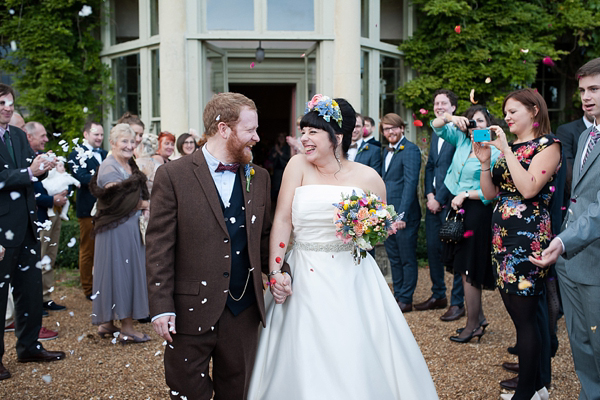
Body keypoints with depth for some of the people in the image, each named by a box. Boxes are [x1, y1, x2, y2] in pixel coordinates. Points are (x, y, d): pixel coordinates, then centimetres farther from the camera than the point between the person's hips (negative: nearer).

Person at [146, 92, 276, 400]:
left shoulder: (259, 178, 8)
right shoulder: (173, 175, -7)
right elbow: (159, 246, -8)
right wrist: (161, 306, -12)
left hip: (244, 313, 4)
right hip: (191, 312, -4)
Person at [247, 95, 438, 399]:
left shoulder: (367, 177, 1)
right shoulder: (299, 165, 1)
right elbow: (282, 219, -4)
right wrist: (275, 271, -12)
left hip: (352, 279, 0)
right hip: (304, 279, 0)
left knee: (356, 358, 3)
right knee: (304, 360, 4)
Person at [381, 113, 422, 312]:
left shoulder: (410, 150, -11)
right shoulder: (386, 151, 16)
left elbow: (410, 183, -18)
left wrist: (402, 214, -22)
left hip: (404, 214, -8)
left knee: (407, 259, 3)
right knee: (394, 258, 15)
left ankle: (406, 300, 11)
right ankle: (397, 296, 25)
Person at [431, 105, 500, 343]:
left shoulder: (493, 153, -9)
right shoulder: (462, 140, 8)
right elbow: (436, 126, 8)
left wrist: (466, 194, -12)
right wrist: (450, 118, -11)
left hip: (477, 213, -7)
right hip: (457, 209, 7)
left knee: (469, 269, -1)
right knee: (465, 267, 13)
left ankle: (473, 324, 11)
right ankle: (479, 317, 26)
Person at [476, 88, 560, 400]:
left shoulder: (548, 144, -5)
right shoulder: (508, 147, 16)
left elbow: (529, 188, -20)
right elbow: (491, 194, 12)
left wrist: (506, 150, -16)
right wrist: (485, 162, -2)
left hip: (529, 235, -8)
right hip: (502, 234, 8)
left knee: (524, 314, -5)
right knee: (516, 309, 11)